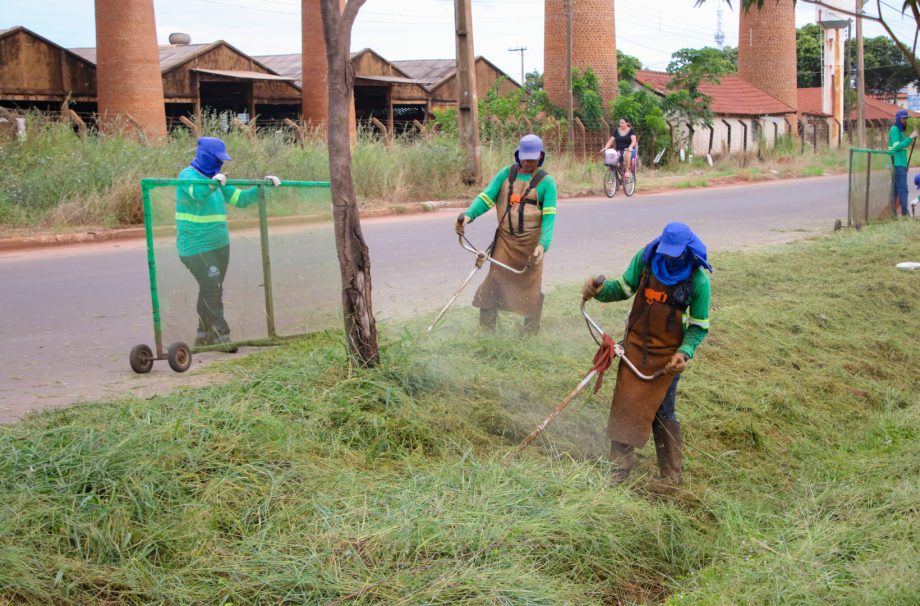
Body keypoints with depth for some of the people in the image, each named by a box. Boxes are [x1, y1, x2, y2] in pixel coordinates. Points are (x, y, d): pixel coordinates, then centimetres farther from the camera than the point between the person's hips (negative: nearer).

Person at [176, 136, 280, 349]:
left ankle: (204, 335, 20)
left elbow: (240, 199, 20)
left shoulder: (216, 180, 17)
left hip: (219, 245, 9)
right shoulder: (188, 175, -8)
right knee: (212, 288, -14)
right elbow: (197, 192, -30)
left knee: (212, 290, 11)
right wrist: (213, 182, -48)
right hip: (196, 247, -8)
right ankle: (221, 335, -11)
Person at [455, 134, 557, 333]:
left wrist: (543, 244, -25)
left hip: (531, 243, -2)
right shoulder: (506, 173, 5)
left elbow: (549, 217, -11)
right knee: (494, 280, -1)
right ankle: (486, 327, 8)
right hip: (504, 240, 2)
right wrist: (469, 215, -18)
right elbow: (486, 197, 1)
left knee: (530, 285, 5)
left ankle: (531, 330, 19)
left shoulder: (546, 181, -4)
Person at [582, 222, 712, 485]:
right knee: (624, 404, 3)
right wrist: (600, 290, -18)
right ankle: (620, 466, 15)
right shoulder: (646, 257, -13)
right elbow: (623, 288, 2)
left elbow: (699, 327, -9)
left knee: (663, 413, 6)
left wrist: (685, 352, -25)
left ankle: (671, 475, 21)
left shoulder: (698, 280, -18)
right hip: (636, 345, 3)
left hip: (667, 354, -2)